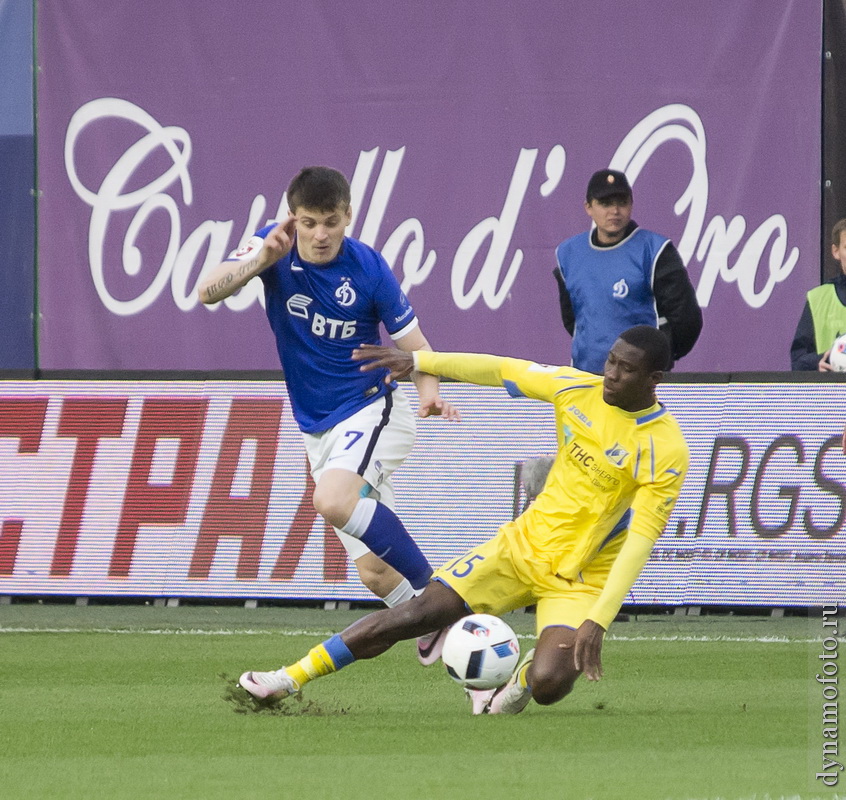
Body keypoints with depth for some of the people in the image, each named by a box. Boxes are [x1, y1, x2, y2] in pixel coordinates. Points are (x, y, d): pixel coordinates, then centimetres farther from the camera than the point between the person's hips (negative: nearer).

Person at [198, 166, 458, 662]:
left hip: (373, 409, -5)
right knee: (376, 573, 1)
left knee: (334, 500, -34)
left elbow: (416, 347, -7)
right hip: (318, 430, 5)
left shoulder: (368, 269, -13)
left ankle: (435, 590, -24)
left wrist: (430, 394, -26)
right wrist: (261, 259, -33)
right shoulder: (275, 247, -6)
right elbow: (208, 292, -18)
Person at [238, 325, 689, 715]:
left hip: (581, 578, -4)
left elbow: (641, 539, -22)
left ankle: (525, 676, 12)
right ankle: (292, 678, -1)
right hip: (525, 542, 4)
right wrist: (418, 362, -1)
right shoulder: (580, 390, -4)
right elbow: (501, 371, 7)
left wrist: (598, 621, -29)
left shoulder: (665, 450, -19)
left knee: (549, 685, -27)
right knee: (419, 614, -10)